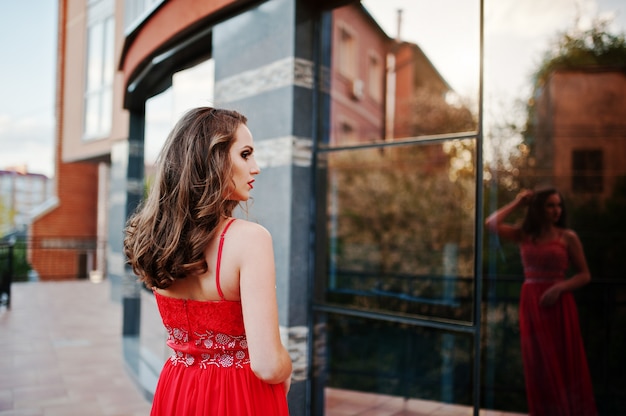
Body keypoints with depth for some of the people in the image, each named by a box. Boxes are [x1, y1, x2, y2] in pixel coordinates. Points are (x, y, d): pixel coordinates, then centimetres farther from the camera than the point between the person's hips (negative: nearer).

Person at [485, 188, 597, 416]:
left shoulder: (568, 237, -1)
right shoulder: (524, 235, 4)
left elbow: (585, 275, 0)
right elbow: (491, 224, -8)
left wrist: (559, 288, -16)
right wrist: (517, 203, 1)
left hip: (559, 304, -2)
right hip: (531, 303, 2)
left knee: (565, 363, 4)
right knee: (538, 364, 10)